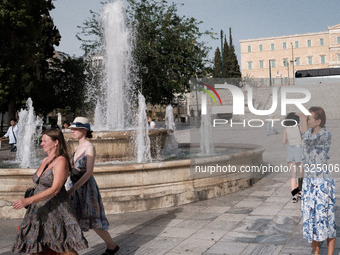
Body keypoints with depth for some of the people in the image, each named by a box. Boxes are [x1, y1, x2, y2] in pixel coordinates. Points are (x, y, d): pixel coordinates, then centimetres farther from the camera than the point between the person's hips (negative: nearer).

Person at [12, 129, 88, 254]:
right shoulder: (45, 161, 12)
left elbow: (55, 189, -22)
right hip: (40, 211, 8)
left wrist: (28, 200, -29)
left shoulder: (61, 162, -14)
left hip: (56, 211, -8)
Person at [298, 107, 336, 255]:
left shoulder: (326, 136, -15)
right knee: (310, 218, 11)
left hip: (322, 183, -7)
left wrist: (302, 116, -22)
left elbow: (307, 137, -34)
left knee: (325, 218, 1)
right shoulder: (309, 135, 8)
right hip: (308, 182, 7)